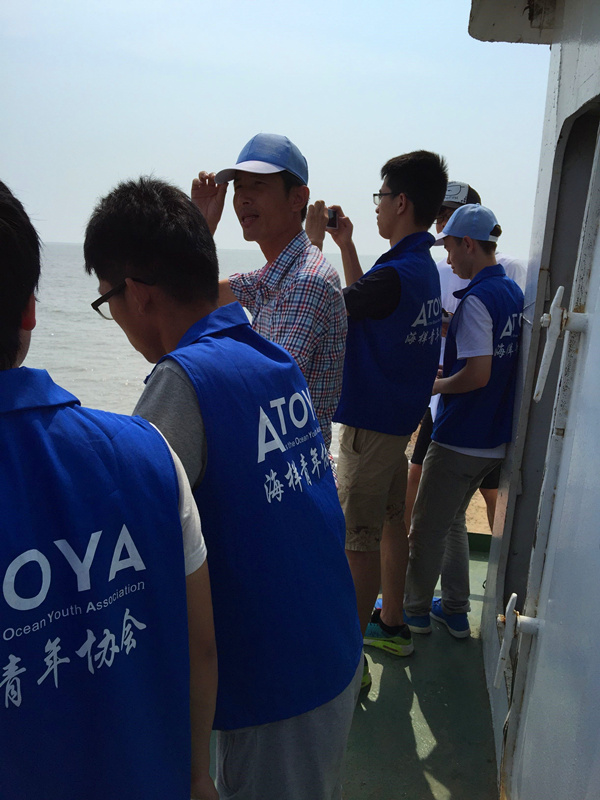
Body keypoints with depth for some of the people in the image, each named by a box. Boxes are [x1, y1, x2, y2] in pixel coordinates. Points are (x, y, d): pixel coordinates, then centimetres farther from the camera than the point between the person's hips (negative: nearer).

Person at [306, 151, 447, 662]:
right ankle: (391, 624, 35)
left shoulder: (396, 273, -23)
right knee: (390, 524, 19)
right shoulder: (423, 266, 9)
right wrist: (346, 244, 17)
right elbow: (360, 299, 21)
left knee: (358, 540, -1)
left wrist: (314, 241, -7)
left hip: (371, 424, -10)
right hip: (398, 419, 10)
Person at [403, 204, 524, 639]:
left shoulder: (477, 299, -20)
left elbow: (478, 374, -26)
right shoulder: (512, 291, 8)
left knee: (428, 526, 8)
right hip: (495, 436, 9)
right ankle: (455, 611, 30)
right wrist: (449, 361, 13)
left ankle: (416, 611, 23)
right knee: (452, 520, 21)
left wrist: (434, 385, -10)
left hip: (461, 436, -9)